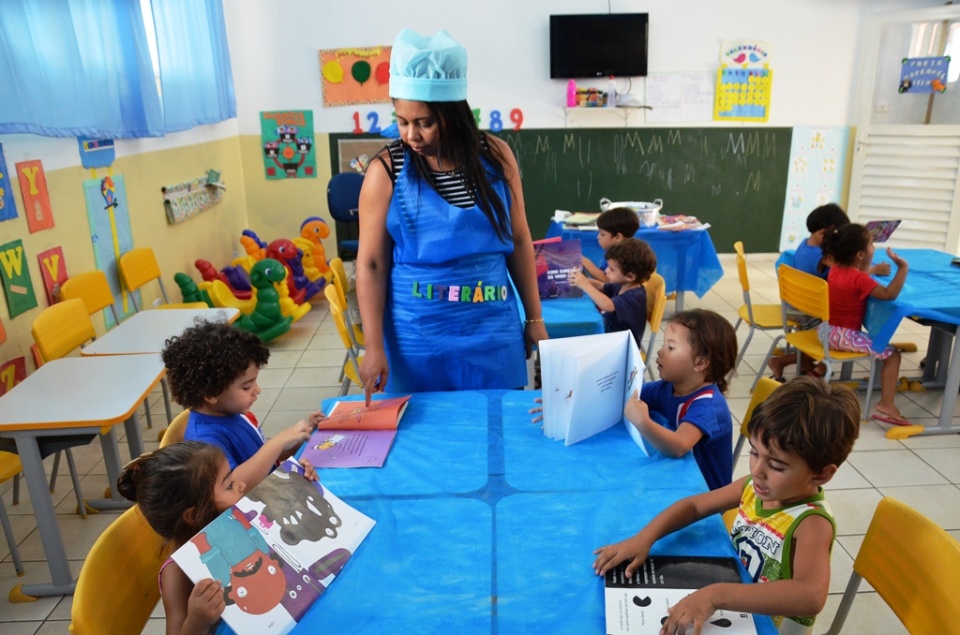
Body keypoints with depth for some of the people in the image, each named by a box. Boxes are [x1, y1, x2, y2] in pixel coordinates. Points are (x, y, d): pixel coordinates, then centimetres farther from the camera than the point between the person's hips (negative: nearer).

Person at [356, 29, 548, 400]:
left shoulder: (495, 155, -2)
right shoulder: (386, 170, -8)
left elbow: (519, 240, 5)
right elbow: (371, 264, -6)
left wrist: (534, 318, 7)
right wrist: (375, 347, -10)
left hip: (493, 330, 2)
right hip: (419, 335, -1)